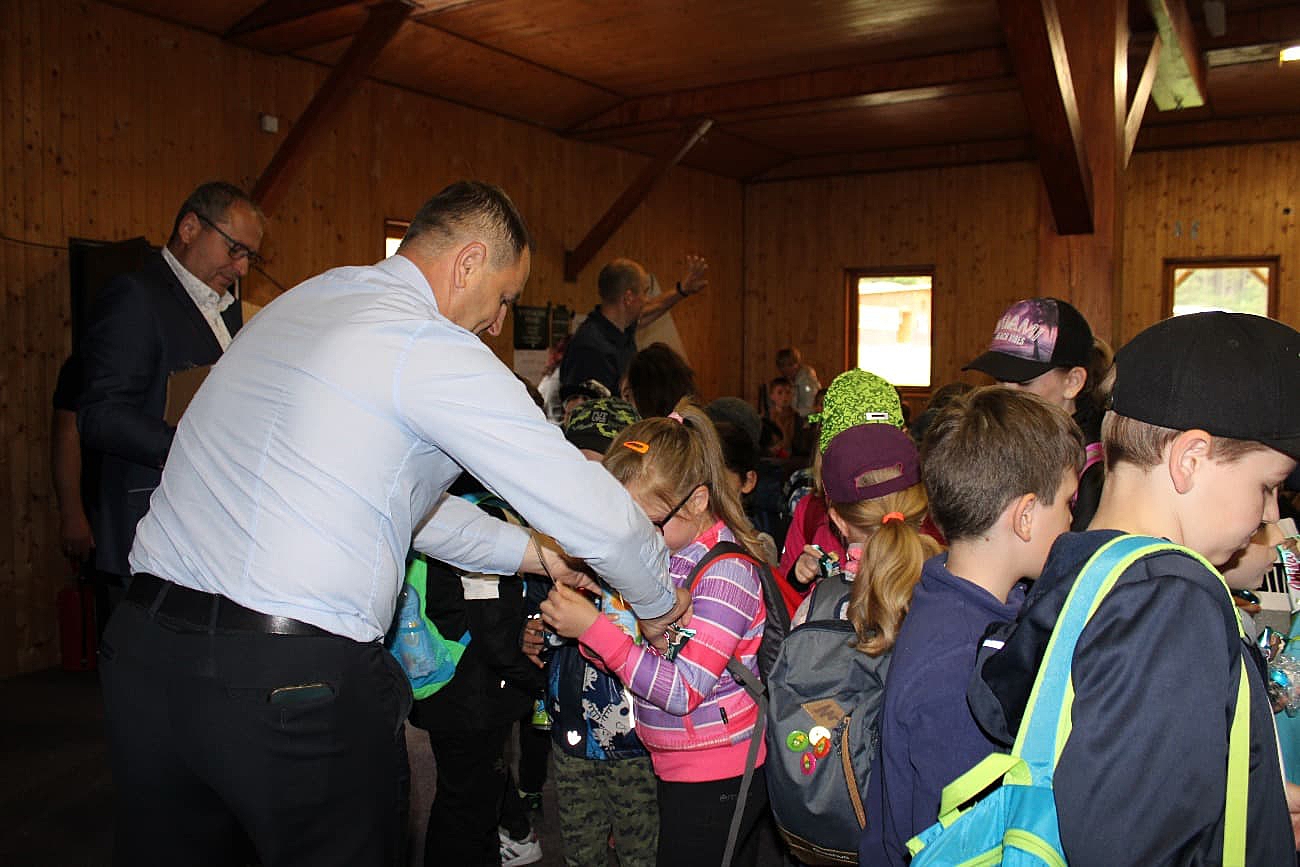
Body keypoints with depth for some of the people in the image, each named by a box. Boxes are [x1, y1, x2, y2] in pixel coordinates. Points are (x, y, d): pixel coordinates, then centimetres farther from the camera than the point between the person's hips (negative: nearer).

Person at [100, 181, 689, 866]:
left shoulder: (306, 299, 13)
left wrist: (524, 551, 23)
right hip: (296, 679, -8)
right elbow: (597, 514, -12)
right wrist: (657, 604, 8)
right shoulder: (431, 347, -13)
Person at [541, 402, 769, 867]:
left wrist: (595, 629, -28)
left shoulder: (725, 572, -22)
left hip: (716, 780, -8)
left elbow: (682, 690, -24)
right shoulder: (669, 551, 3)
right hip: (680, 770, 8)